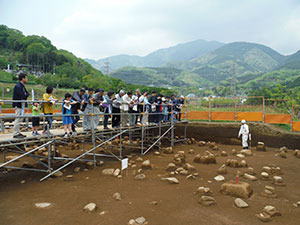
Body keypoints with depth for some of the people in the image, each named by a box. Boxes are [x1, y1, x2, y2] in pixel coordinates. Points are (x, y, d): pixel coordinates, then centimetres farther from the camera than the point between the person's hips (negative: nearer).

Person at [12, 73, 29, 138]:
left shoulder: (22, 86, 15)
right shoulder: (18, 86, -16)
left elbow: (27, 94, 13)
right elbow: (22, 96, -22)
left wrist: (25, 95, -7)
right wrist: (26, 95, -4)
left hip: (22, 105, 10)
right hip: (18, 105, -10)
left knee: (20, 119, 13)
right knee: (18, 119, -7)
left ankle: (18, 133, 20)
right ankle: (16, 134, -1)